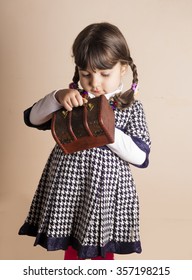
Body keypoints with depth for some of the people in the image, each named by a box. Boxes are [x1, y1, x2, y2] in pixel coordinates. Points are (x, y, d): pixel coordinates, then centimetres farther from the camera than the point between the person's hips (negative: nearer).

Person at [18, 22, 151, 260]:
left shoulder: (131, 108, -7)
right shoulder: (73, 100, -1)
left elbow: (141, 156, -12)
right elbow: (32, 119, 0)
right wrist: (57, 97, -18)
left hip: (106, 192, -2)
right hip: (68, 187, 2)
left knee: (103, 253, 17)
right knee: (71, 247, 21)